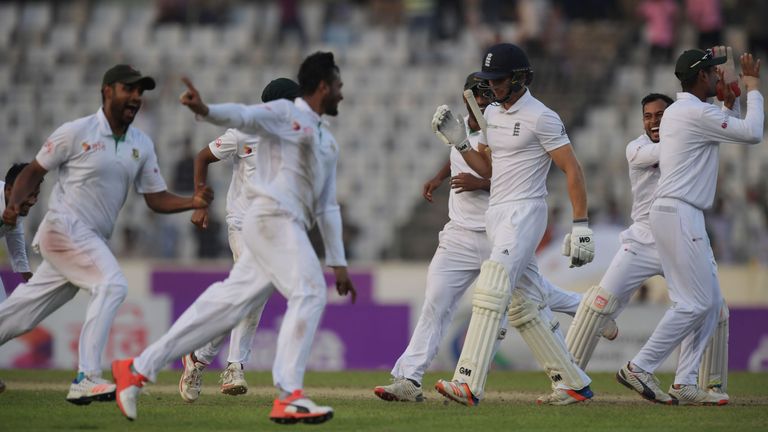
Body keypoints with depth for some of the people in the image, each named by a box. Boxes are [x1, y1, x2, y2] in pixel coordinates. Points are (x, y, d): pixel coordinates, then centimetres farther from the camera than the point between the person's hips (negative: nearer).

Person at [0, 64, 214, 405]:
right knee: (111, 284, -24)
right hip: (64, 228, -7)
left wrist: (194, 202, -10)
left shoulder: (142, 145, 9)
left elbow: (156, 198, 8)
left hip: (92, 241, 7)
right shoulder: (76, 132, -8)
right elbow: (34, 171, -3)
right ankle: (86, 379, -27)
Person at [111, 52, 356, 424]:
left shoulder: (328, 143, 26)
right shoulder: (284, 113, 1)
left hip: (287, 227, 9)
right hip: (273, 216, -9)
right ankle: (288, 397, -22)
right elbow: (244, 116, -19)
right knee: (309, 293, -18)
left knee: (230, 302, 6)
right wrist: (206, 110, -40)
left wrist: (337, 263, 21)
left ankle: (139, 368, 10)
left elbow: (327, 207, 26)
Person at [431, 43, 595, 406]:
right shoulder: (492, 115, 15)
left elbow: (572, 169, -12)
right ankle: (573, 383, 16)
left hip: (525, 211, -9)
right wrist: (458, 141, 6)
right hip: (495, 214, 9)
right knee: (524, 305, 9)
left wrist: (581, 225, -17)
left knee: (490, 291, -21)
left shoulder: (541, 118, -11)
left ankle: (469, 383, -29)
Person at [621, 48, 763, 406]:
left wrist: (730, 101, 16)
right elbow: (752, 133, -13)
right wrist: (752, 86, -3)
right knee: (696, 303, -11)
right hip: (679, 214, -10)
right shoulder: (697, 112, -13)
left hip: (678, 214, 10)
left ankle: (685, 384, 4)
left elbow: (729, 130, 31)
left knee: (710, 302, 8)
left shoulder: (677, 111, 18)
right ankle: (640, 368, -10)